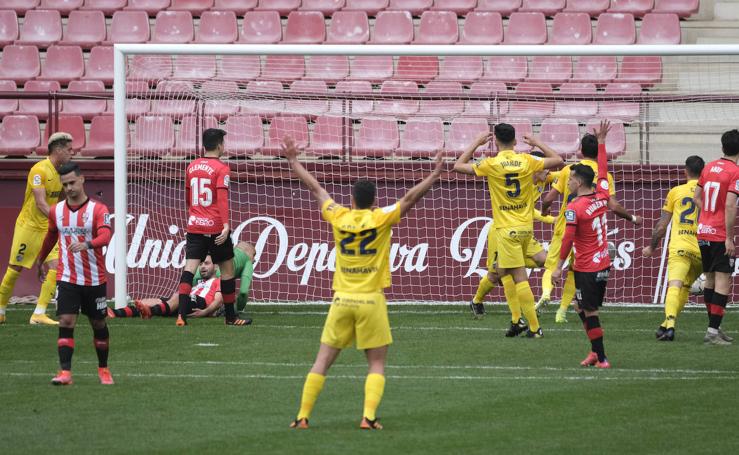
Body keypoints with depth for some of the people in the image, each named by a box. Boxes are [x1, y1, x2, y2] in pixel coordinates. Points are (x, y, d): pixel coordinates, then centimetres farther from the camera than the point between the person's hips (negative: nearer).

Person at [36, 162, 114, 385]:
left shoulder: (98, 209, -8)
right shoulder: (56, 211, 5)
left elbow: (105, 235, -25)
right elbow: (51, 236, 23)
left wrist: (86, 244, -44)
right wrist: (41, 259, 36)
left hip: (94, 280, -1)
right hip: (67, 279, 1)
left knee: (99, 324, 11)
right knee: (66, 322, -13)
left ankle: (103, 369, 29)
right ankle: (65, 372, -16)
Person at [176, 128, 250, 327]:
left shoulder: (192, 167, 11)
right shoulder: (221, 169, -7)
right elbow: (222, 198, -18)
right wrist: (226, 225, -23)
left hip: (194, 226, 5)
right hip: (215, 227, -5)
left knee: (189, 268, -5)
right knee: (227, 269, 10)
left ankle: (181, 314, -20)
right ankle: (230, 316, 18)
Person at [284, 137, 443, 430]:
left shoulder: (339, 217, 2)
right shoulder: (381, 219, -5)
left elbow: (315, 188, 12)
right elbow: (410, 198, -8)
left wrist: (293, 161, 22)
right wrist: (434, 176, -4)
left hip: (342, 299, 2)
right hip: (371, 300, -2)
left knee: (322, 361, 7)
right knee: (377, 364, 6)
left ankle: (302, 416, 4)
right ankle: (369, 417, -11)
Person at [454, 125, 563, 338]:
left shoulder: (491, 164, -10)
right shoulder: (527, 161, -1)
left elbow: (458, 166, 2)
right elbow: (558, 160, 12)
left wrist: (477, 144, 11)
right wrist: (537, 144, 22)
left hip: (507, 229, -5)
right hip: (526, 226, 5)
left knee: (519, 277, -5)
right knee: (503, 271, 20)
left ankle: (534, 327, -6)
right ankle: (517, 319, 13)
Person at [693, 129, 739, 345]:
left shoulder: (709, 167, 10)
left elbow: (696, 198, 16)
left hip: (703, 232, 8)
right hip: (720, 234, -8)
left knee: (710, 279, 15)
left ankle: (714, 327, 22)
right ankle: (713, 331, -11)